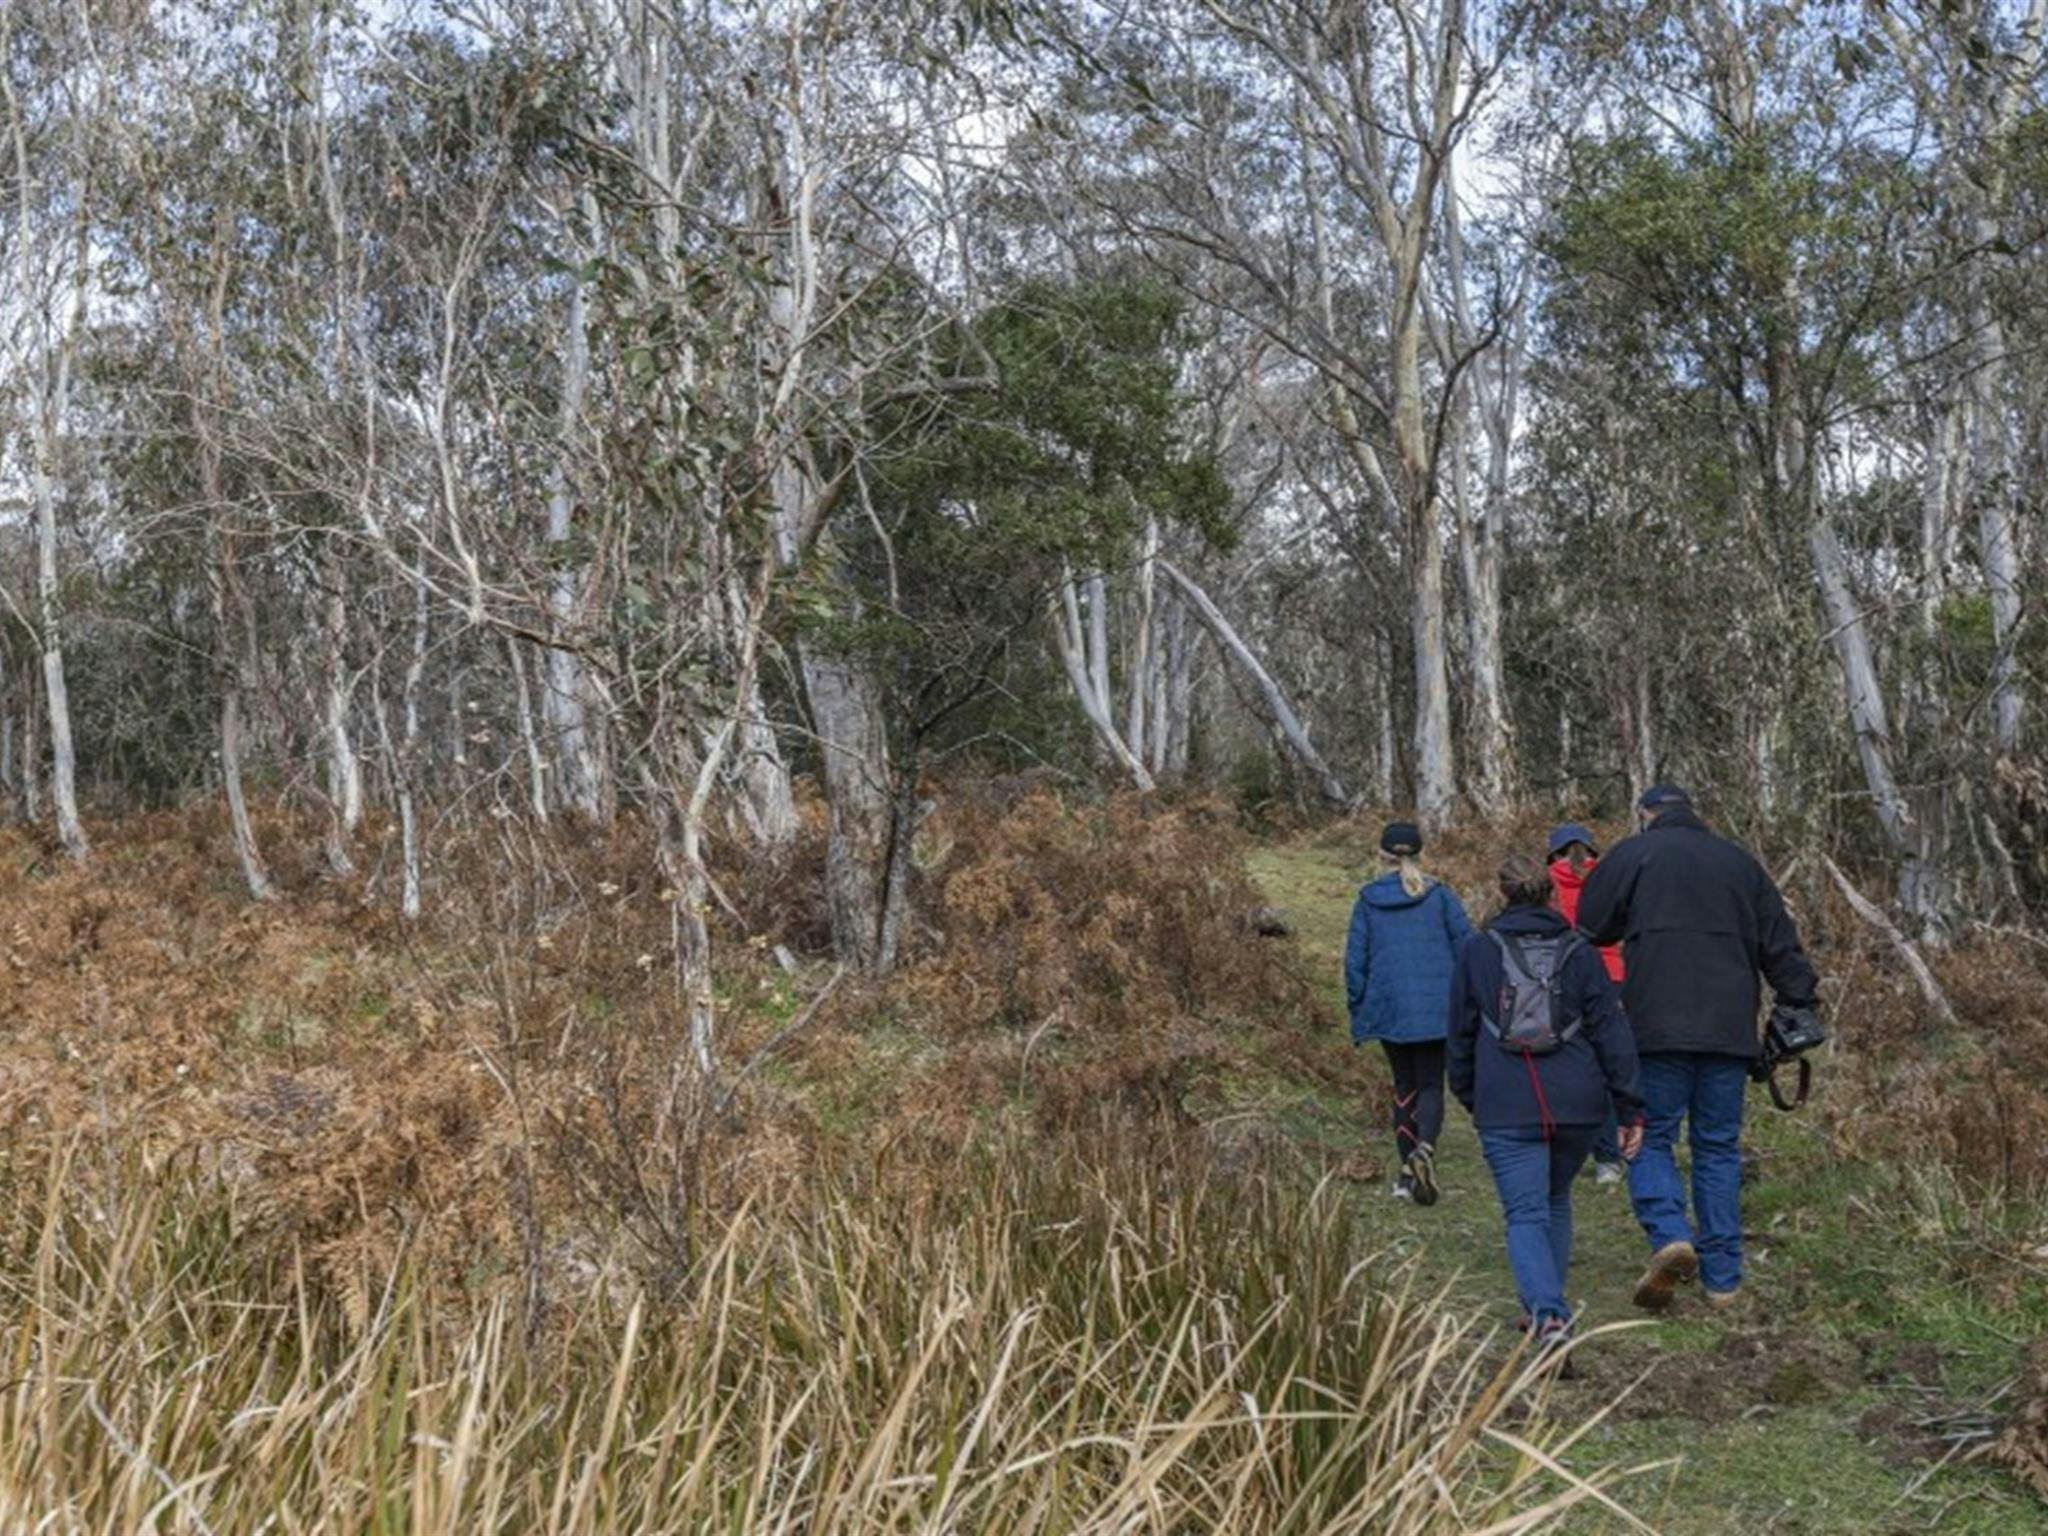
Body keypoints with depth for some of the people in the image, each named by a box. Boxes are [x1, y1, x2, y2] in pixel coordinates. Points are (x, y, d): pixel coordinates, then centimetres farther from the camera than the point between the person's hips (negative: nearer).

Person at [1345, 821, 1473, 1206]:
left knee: (1404, 1086, 15)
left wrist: (1358, 1012, 9)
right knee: (1430, 1084, 4)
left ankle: (1407, 1172, 14)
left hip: (1388, 1008, 1)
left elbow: (1355, 959, 1)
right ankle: (1425, 1148, -24)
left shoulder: (1367, 900, 2)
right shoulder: (1440, 896, 0)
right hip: (1436, 1008, -1)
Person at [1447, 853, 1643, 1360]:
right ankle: (1548, 1306, 27)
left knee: (1525, 1216, -3)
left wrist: (1470, 1099, 24)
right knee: (1556, 1200, 24)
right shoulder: (1579, 953, 6)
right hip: (1579, 1107, 2)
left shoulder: (1478, 953, 5)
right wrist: (1629, 1109, 5)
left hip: (1506, 1110, -2)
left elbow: (1460, 1036, 11)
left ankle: (1549, 1317, -24)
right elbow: (1612, 1033, 2)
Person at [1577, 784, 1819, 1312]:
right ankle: (1722, 1279, 10)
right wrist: (1802, 1007, 15)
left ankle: (1670, 1235, -19)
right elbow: (1780, 947, 14)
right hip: (1729, 1030, 4)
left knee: (1650, 1138, 5)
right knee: (1718, 1149, 10)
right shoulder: (1739, 861, 16)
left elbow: (1590, 928, 0)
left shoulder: (1632, 854, 4)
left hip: (1656, 1028, -4)